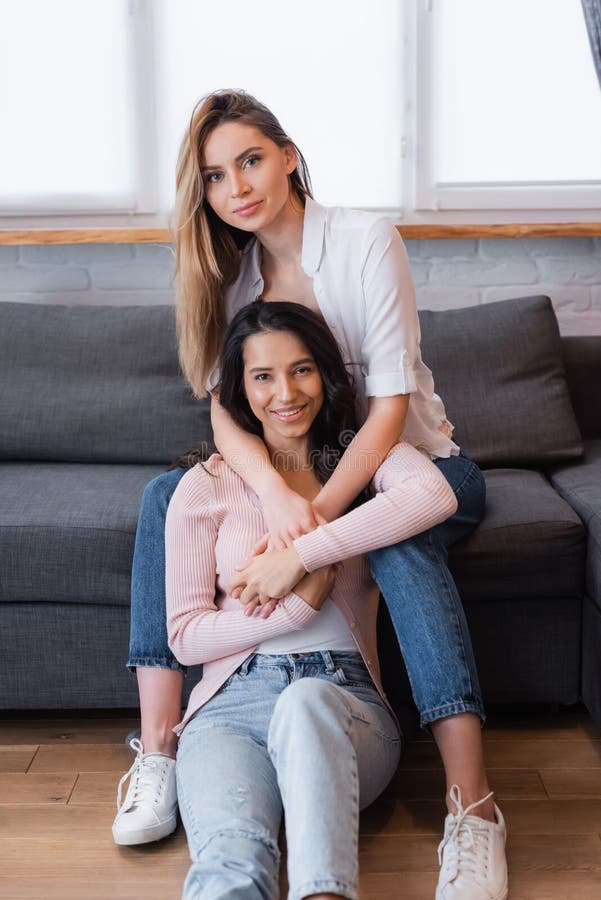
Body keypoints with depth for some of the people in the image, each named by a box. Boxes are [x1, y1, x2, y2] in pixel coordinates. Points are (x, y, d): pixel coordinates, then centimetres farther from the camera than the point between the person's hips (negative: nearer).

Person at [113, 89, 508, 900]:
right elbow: (224, 406, -13)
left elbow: (390, 404, -21)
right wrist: (277, 493, -35)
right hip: (304, 471, 5)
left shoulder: (368, 242, -16)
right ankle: (159, 756, -20)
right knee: (165, 496, -16)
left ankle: (472, 811, -42)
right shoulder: (229, 271, 0)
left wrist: (319, 515, -35)